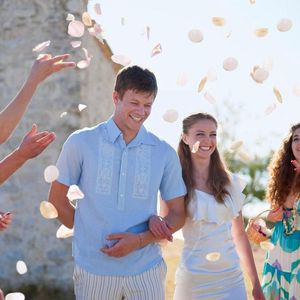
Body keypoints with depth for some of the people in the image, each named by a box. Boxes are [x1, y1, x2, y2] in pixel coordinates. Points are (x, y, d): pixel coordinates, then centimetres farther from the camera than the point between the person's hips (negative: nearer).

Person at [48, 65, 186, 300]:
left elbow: (178, 214, 5)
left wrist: (139, 240, -9)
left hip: (146, 270, 1)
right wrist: (89, 232, 0)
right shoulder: (81, 143, -2)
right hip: (93, 269, 0)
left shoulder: (165, 154, 1)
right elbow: (57, 199, 6)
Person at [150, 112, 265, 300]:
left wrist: (256, 283, 11)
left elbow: (239, 234, 10)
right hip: (193, 279, -2)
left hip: (232, 279, 2)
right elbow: (165, 233, 0)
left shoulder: (231, 182, 3)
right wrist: (154, 220, -23)